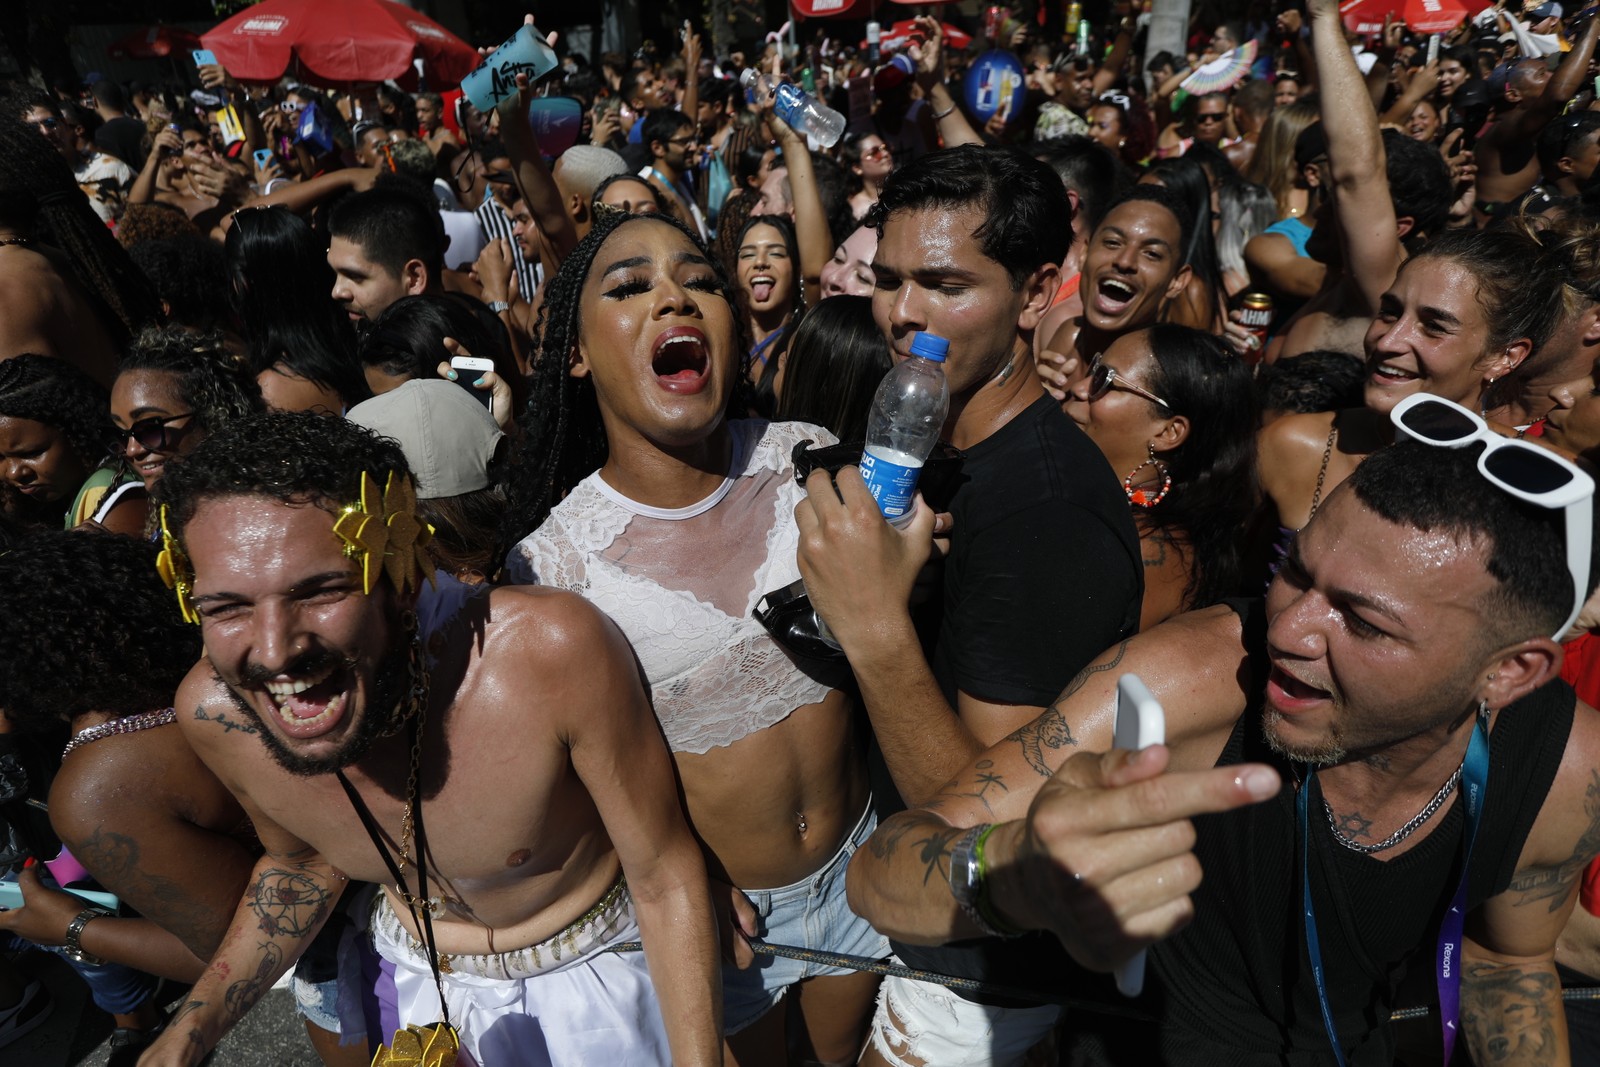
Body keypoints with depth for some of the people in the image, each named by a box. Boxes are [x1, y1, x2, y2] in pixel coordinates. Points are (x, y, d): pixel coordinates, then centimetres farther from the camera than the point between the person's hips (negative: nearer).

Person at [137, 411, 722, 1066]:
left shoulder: (551, 650, -37)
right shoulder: (215, 714, -23)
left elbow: (665, 878, -24)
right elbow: (299, 862, 0)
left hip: (596, 969, -2)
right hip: (418, 975, 3)